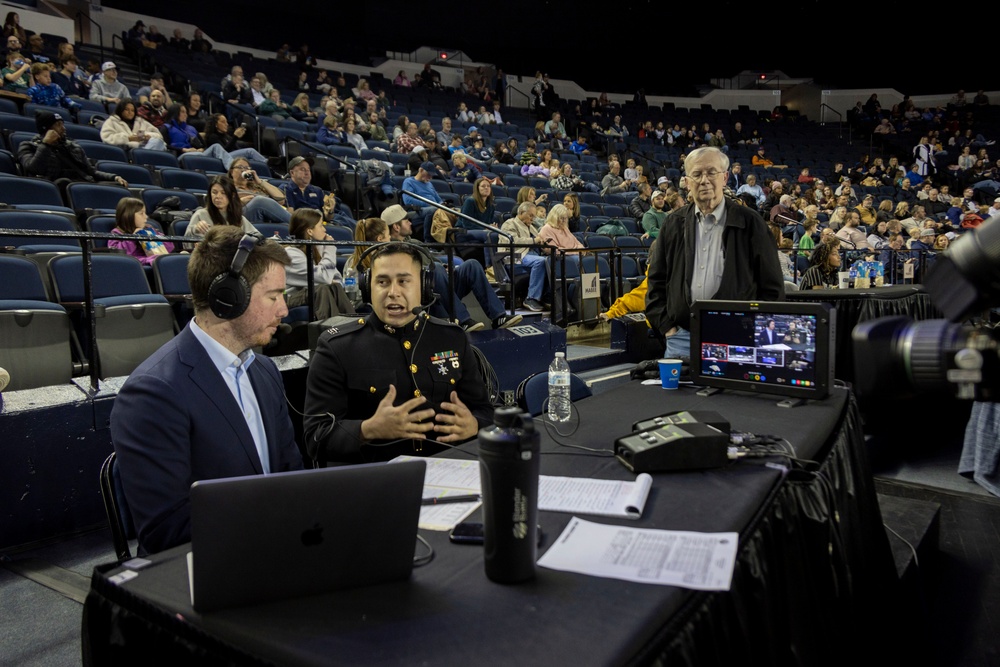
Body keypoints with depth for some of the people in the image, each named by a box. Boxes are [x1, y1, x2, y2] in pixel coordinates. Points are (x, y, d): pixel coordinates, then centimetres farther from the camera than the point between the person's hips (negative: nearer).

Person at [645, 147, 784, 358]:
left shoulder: (750, 222, 1)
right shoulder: (674, 224, 9)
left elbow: (772, 286, 2)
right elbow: (656, 282, 12)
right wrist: (667, 327, 3)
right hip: (681, 337, 2)